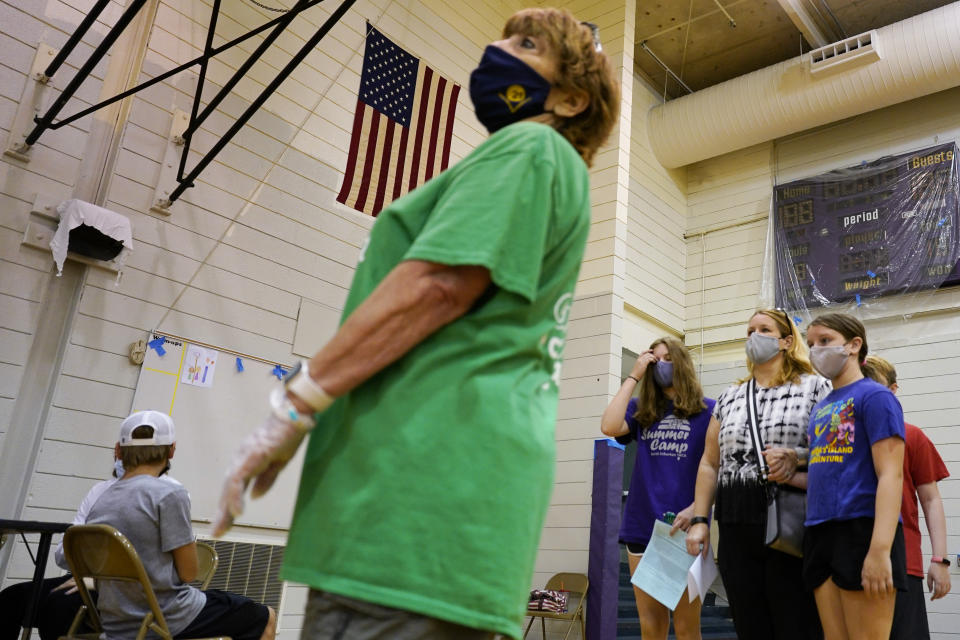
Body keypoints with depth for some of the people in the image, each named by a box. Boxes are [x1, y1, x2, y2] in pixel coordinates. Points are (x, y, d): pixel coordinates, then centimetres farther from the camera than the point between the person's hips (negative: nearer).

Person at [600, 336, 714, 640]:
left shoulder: (707, 410, 3)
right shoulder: (641, 410, 11)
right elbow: (609, 427, -9)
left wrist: (696, 509, -16)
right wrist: (634, 376, -2)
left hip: (684, 528, -3)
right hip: (641, 526, 3)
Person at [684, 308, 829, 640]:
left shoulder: (815, 387, 4)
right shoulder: (729, 398, 17)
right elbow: (709, 464, 14)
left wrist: (795, 470, -19)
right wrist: (700, 520, 6)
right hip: (736, 528, 4)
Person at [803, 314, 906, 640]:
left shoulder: (874, 396, -6)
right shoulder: (820, 407, 17)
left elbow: (891, 475, -15)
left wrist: (880, 549, -22)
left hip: (862, 530, -8)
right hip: (820, 533, 8)